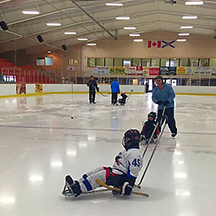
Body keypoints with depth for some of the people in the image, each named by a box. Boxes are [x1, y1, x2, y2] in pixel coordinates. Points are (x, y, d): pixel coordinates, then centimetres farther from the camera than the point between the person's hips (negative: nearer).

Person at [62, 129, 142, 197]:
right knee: (100, 169, -2)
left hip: (123, 178, -10)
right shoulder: (128, 150, 17)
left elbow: (134, 171, -25)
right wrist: (112, 170, 28)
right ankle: (77, 184, -8)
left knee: (102, 174, -23)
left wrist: (129, 184, -29)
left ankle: (78, 189, -27)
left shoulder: (134, 153, -18)